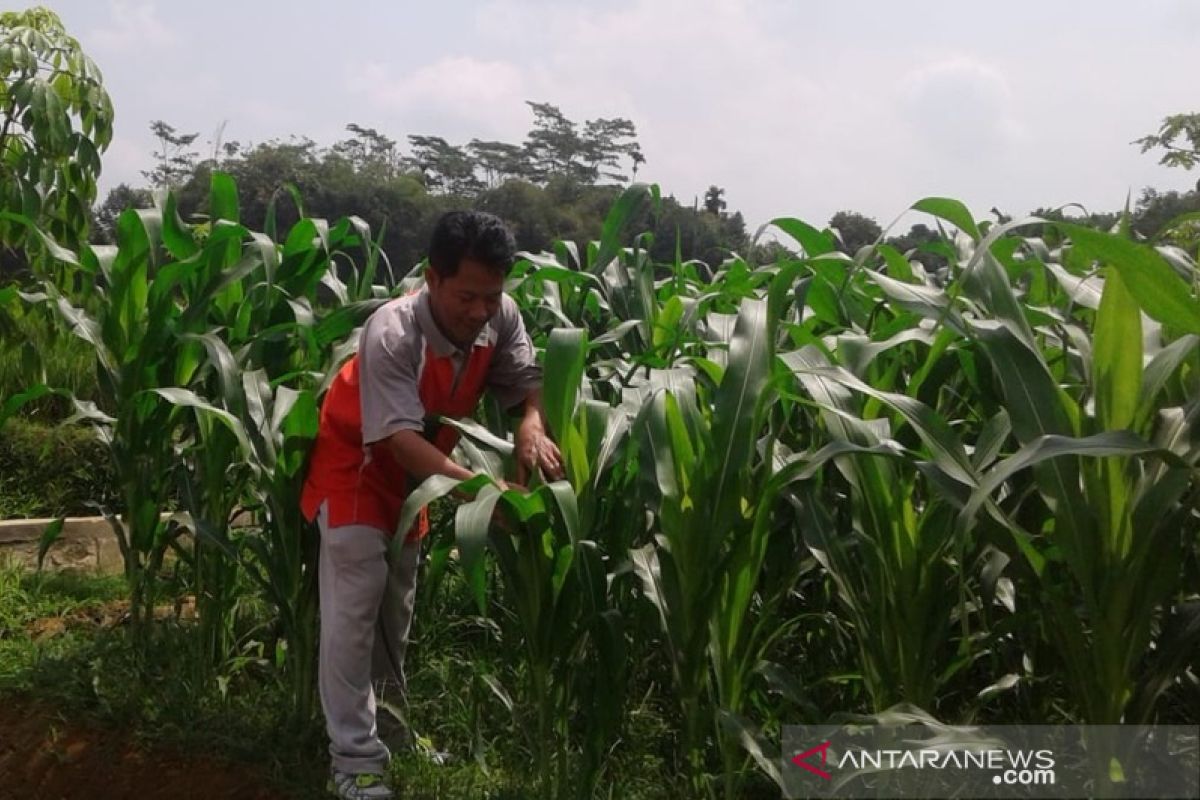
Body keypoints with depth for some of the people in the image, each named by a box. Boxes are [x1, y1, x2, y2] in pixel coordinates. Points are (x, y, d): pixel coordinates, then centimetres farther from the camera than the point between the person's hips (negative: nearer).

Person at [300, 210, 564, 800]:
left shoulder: (501, 317, -21)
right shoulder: (392, 334, -37)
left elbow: (528, 381, -15)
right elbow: (402, 439, -42)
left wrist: (533, 425, -39)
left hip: (418, 469, 6)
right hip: (357, 464, -6)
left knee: (398, 600, 19)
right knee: (356, 607, -10)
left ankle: (388, 720, 39)